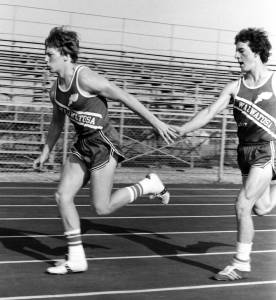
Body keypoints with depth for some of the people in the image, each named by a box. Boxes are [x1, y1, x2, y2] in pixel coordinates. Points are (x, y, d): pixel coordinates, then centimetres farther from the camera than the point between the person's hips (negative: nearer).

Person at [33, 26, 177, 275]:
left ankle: (149, 185, 17)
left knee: (103, 208, -5)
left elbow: (126, 98, -15)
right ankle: (76, 259, 8)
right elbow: (57, 123, 23)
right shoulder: (56, 90, 7)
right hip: (82, 145, 8)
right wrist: (45, 154, 21)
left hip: (103, 144, -8)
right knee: (63, 196, -1)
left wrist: (157, 123, -13)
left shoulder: (86, 79, -18)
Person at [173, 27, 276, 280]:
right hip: (245, 152, 5)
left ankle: (241, 264, 0)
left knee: (243, 205, -13)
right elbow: (210, 111, -6)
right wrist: (183, 129, -20)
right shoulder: (234, 87, 4)